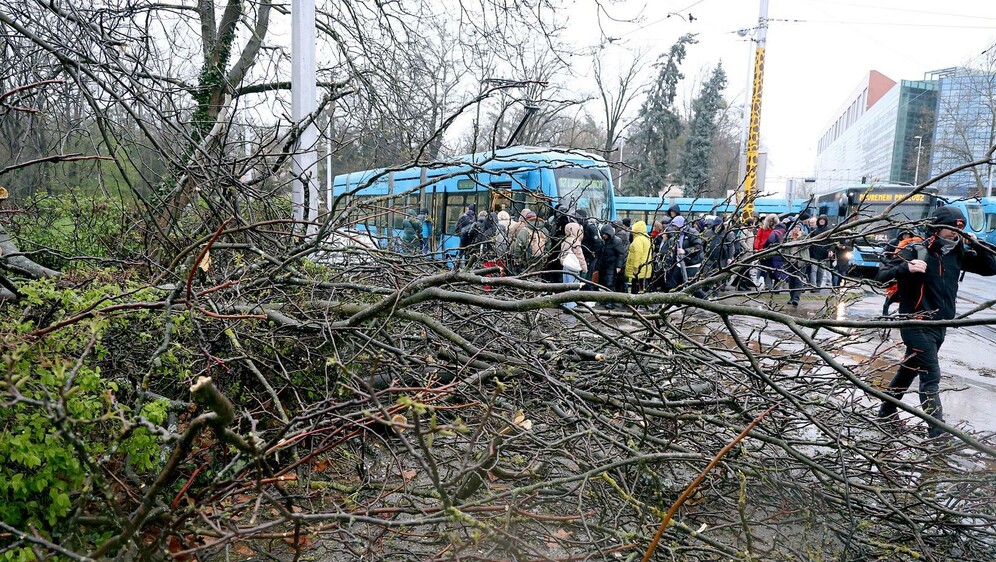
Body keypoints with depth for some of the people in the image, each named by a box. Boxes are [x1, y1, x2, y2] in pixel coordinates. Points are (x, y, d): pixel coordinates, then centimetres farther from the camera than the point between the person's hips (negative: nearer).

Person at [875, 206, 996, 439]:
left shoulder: (956, 254, 5)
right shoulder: (915, 250, -14)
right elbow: (881, 276, -18)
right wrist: (906, 268, -36)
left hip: (940, 325, 7)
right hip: (917, 324, -7)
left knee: (910, 369, 19)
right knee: (931, 377, -8)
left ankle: (886, 411, 34)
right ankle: (938, 432, -5)